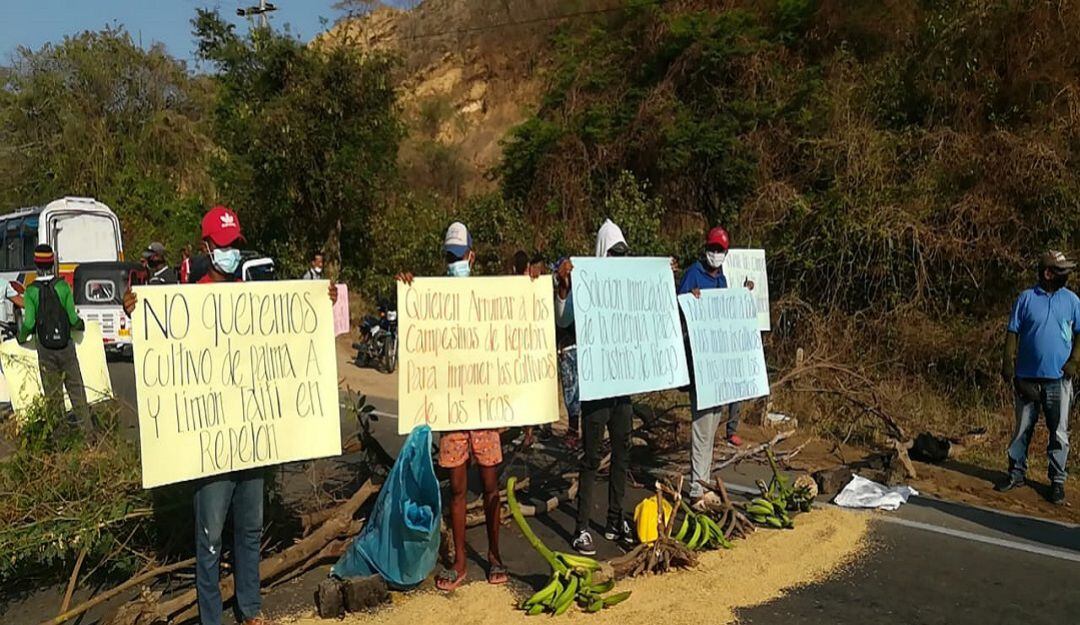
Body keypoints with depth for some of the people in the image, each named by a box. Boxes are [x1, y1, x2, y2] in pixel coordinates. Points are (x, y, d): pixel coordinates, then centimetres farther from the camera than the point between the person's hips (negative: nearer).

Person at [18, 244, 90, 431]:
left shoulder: (31, 291, -7)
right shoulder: (63, 285, -6)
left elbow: (29, 323, -12)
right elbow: (73, 319, -8)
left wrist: (21, 338, 8)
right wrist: (81, 325, 14)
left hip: (45, 349, 0)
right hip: (66, 345, 0)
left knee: (53, 394, 9)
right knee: (76, 390, 9)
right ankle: (86, 429, 11)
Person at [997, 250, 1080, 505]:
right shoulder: (1026, 298, -1)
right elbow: (1013, 332, 0)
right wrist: (1007, 363, -7)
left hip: (1058, 378, 1)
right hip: (1028, 377, -1)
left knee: (1059, 431, 5)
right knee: (1023, 427, 9)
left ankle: (1057, 481, 16)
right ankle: (1016, 473, 20)